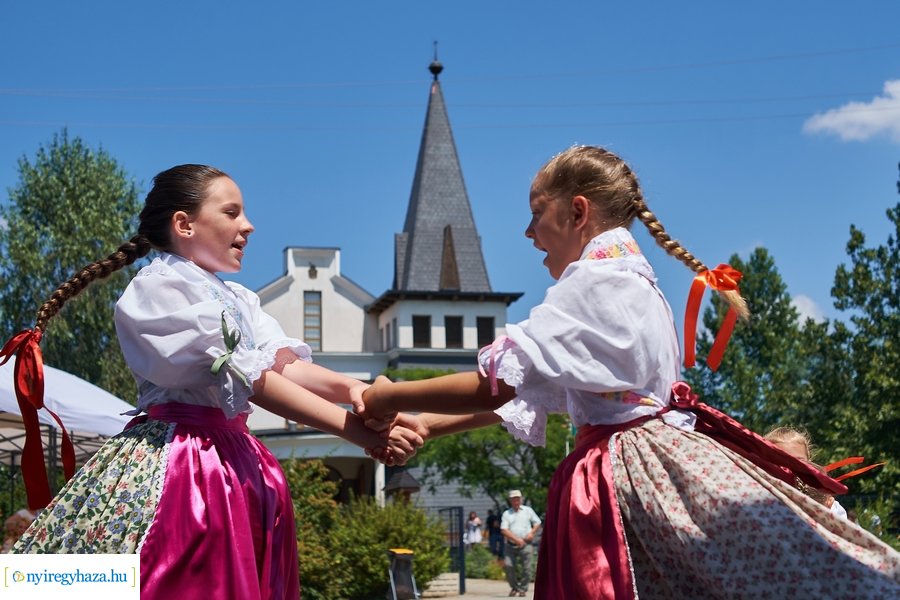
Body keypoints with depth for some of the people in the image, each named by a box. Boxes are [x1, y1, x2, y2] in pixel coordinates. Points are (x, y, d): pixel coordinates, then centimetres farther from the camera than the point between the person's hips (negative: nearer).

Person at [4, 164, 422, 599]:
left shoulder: (238, 299, 17)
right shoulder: (158, 287, -10)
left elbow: (285, 365, 2)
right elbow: (250, 378, -18)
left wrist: (351, 388, -21)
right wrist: (359, 433, -23)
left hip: (234, 463, 8)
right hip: (170, 466, -8)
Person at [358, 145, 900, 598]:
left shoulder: (597, 281, -11)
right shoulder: (625, 276, 20)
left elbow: (495, 384, -17)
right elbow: (526, 390, 21)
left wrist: (391, 398, -4)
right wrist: (426, 425, 17)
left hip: (633, 476, -10)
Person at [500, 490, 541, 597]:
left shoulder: (527, 510, 10)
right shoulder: (506, 514, 7)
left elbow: (538, 523, 13)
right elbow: (504, 530, -4)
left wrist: (532, 533, -5)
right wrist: (516, 539, -15)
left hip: (526, 544, -1)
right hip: (511, 544, 1)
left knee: (526, 567, -5)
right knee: (507, 565, -7)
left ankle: (523, 588, 8)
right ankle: (514, 587, 11)